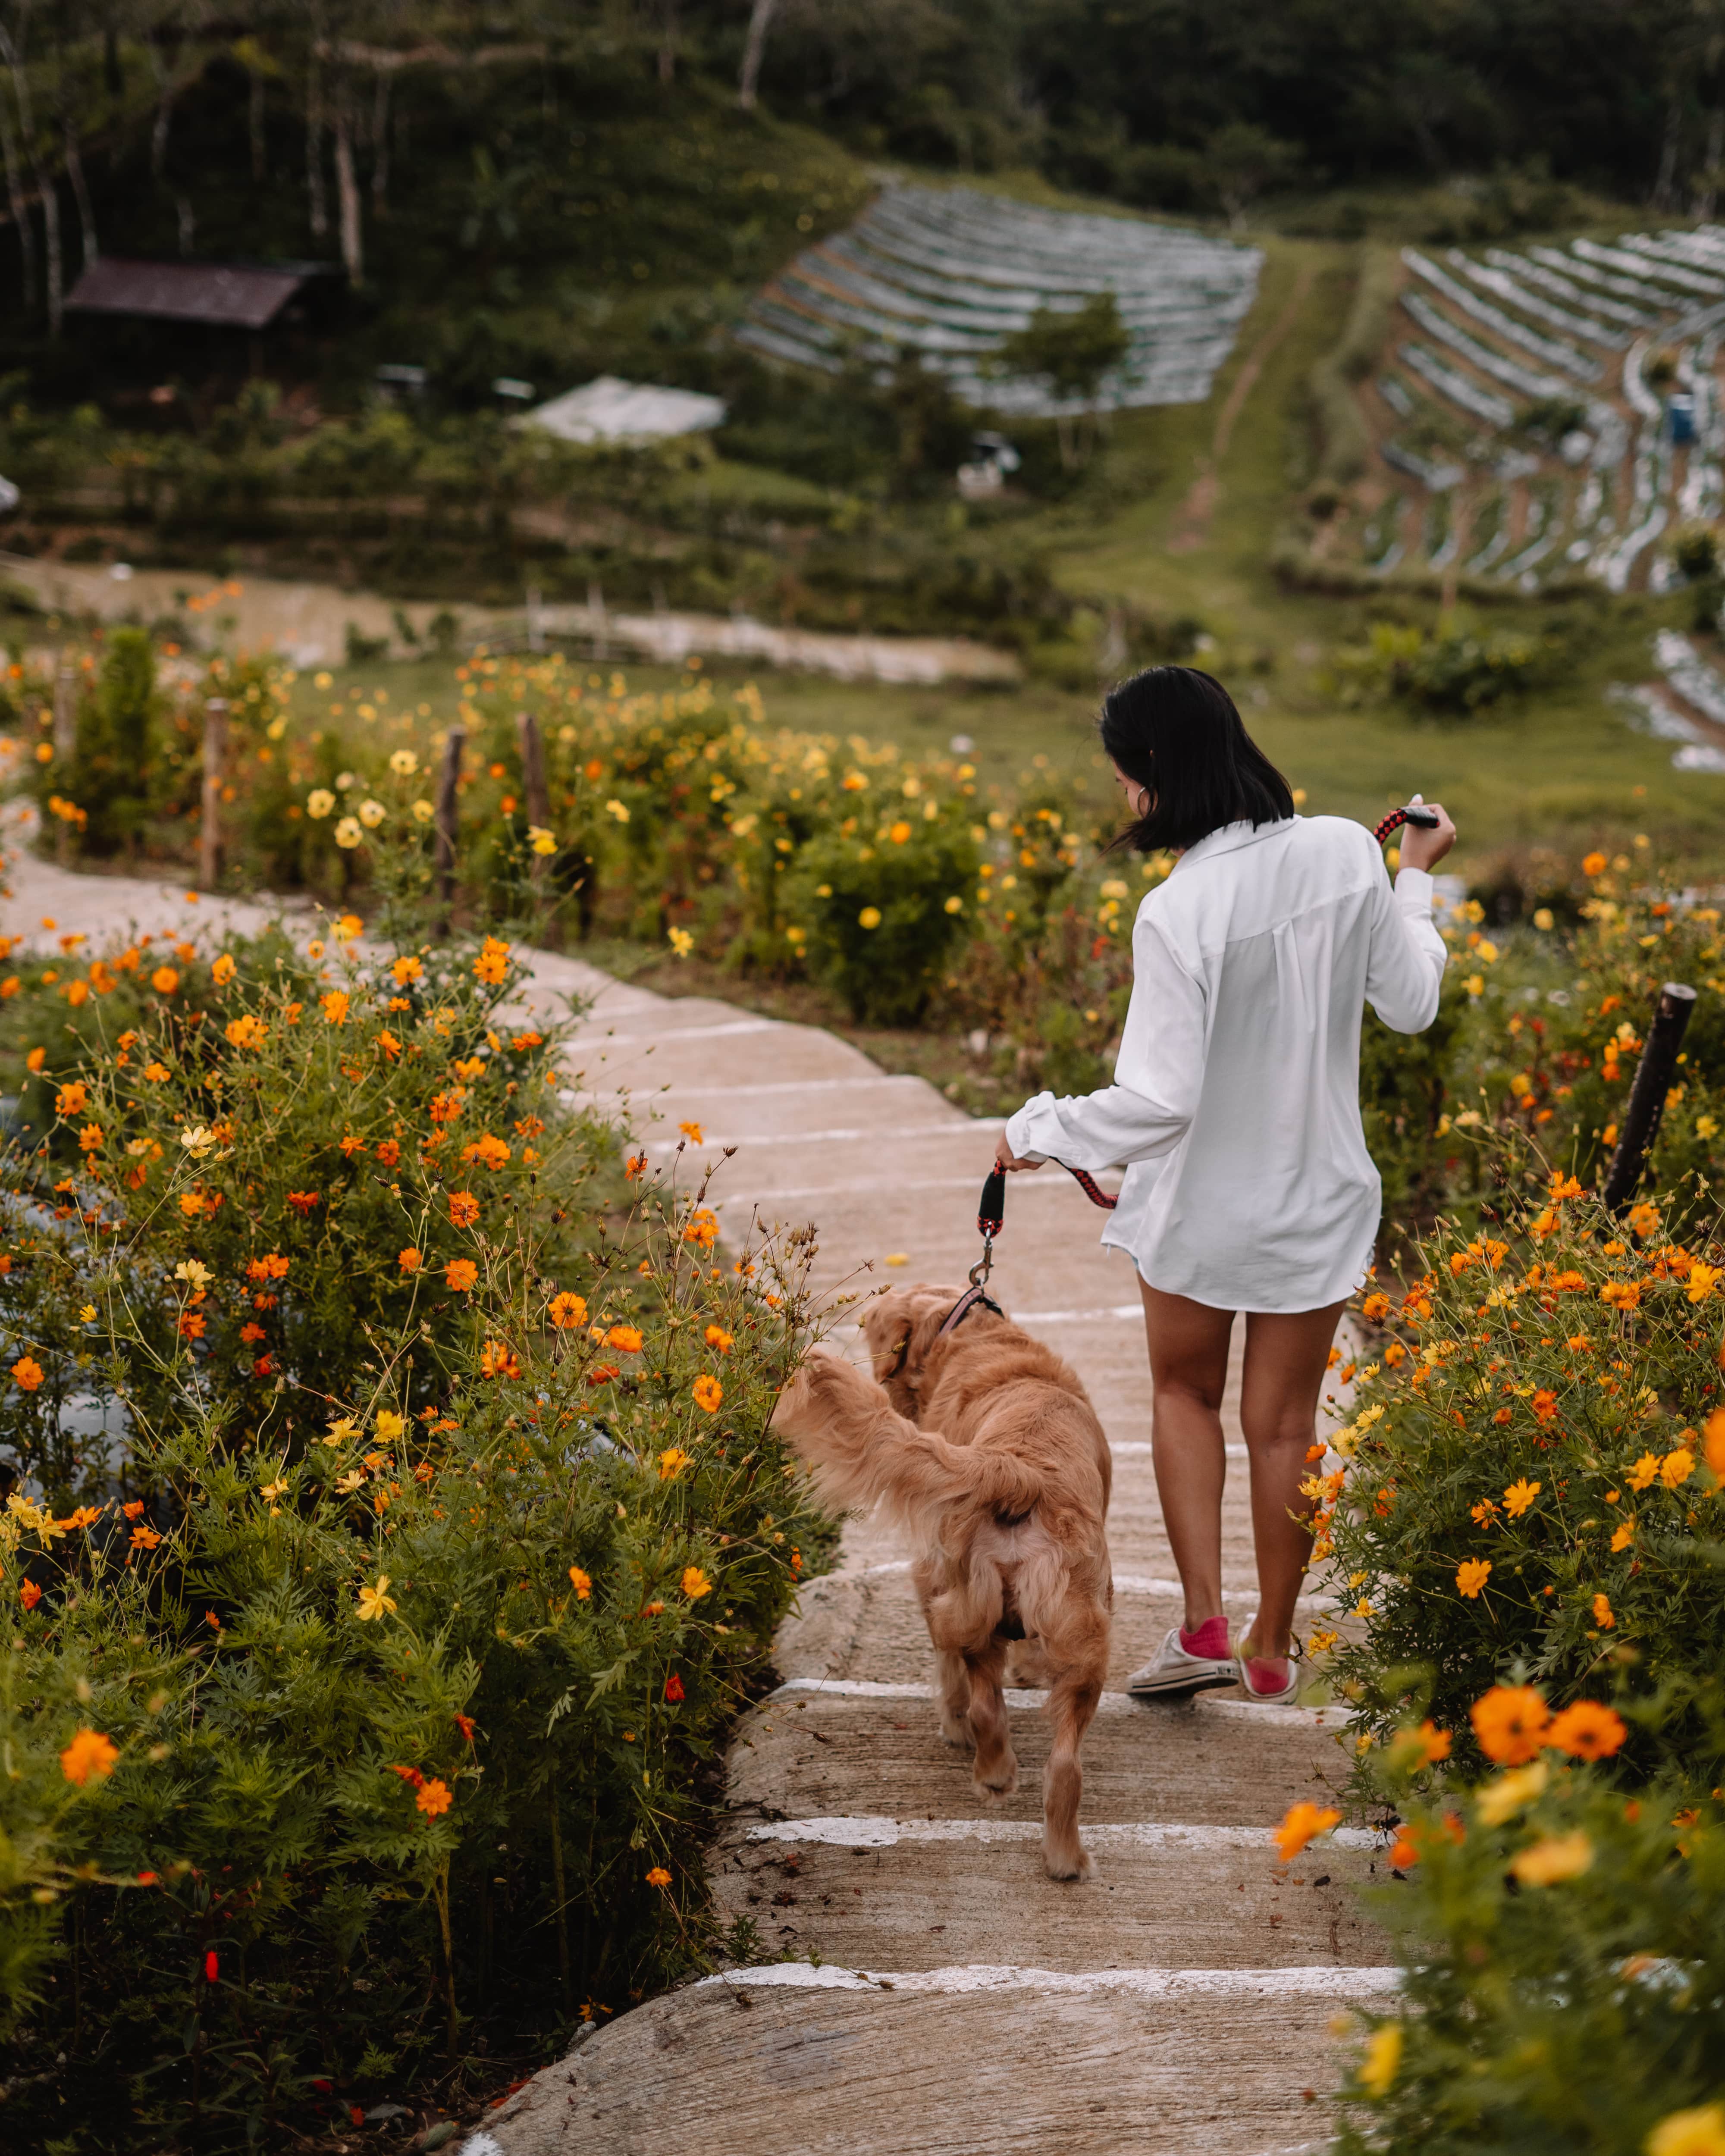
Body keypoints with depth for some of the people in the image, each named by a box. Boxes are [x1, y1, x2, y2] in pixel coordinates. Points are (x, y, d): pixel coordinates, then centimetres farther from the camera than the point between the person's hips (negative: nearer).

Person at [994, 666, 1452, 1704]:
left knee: (1184, 1395, 22)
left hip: (1201, 1209, -3)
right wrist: (1415, 881, 17)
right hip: (1319, 1201, 4)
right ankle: (1271, 1648, 28)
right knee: (1284, 1424, 16)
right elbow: (1412, 1004, 3)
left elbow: (1158, 1101, -24)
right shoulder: (1346, 852, -10)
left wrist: (1039, 1132, -9)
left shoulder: (1179, 913, -26)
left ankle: (1205, 1625, 13)